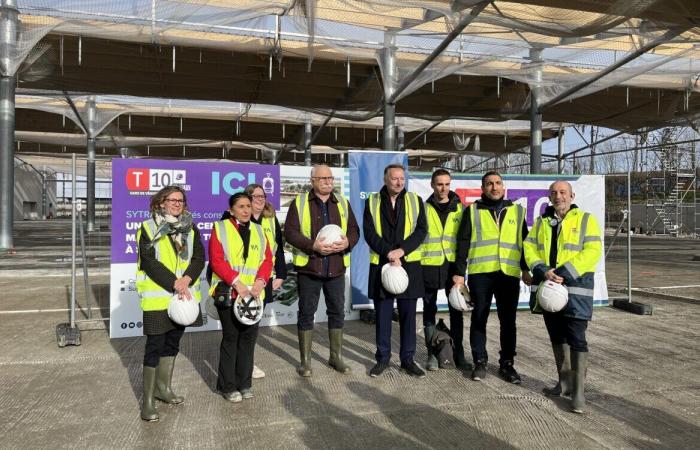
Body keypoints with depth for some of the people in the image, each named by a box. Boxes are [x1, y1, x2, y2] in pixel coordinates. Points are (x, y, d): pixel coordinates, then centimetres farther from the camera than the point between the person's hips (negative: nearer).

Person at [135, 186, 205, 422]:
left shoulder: (190, 229, 8)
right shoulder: (148, 229, -6)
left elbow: (199, 258, 1)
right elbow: (149, 262, -14)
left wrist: (187, 279, -17)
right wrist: (175, 284, -20)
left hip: (183, 296, 5)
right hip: (157, 298, -5)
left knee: (172, 342, 16)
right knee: (155, 347, -1)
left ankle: (163, 387, 32)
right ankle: (148, 400, 9)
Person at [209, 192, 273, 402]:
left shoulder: (258, 231, 13)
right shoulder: (220, 228, 0)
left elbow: (267, 259, 7)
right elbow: (216, 260, -9)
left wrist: (260, 281, -10)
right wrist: (236, 282, -18)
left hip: (254, 294, 4)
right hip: (228, 293, -4)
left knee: (249, 337, 7)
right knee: (230, 338, 2)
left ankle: (244, 383, 20)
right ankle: (227, 386, 14)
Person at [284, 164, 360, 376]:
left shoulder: (342, 202, 10)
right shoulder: (299, 202, -1)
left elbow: (354, 230, 9)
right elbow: (290, 232, -8)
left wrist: (347, 242, -13)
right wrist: (313, 245, -20)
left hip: (336, 269, 3)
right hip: (308, 267, -3)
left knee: (337, 312, 11)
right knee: (306, 313, 6)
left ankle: (336, 357, 27)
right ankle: (305, 360, 19)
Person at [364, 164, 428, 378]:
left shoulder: (415, 201, 6)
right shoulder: (372, 202, 4)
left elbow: (421, 230, -2)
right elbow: (369, 232, -4)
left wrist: (401, 250, -15)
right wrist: (388, 253, -15)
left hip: (409, 264, 1)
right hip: (381, 265, 0)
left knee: (408, 314, 6)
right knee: (382, 314, 6)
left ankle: (407, 358, 18)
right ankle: (382, 358, 18)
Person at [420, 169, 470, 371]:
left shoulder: (460, 208, 5)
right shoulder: (424, 208, 2)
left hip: (453, 265, 1)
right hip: (429, 265, -1)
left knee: (456, 310, 7)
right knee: (429, 310, 7)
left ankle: (458, 353, 19)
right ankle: (432, 352, 19)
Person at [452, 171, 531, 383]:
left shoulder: (517, 211, 13)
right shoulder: (473, 210, 7)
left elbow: (524, 242, 17)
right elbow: (462, 243, 4)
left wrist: (526, 269, 10)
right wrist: (459, 272, -1)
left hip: (509, 273, 2)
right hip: (480, 272, -1)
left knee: (508, 320, 6)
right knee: (479, 318, 5)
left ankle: (507, 363, 18)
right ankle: (480, 362, 17)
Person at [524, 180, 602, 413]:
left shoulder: (586, 219, 0)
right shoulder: (541, 221, 13)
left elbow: (592, 252, -11)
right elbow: (529, 248, 5)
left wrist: (563, 273, -20)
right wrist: (543, 271, -14)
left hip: (575, 288, -5)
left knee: (576, 338, -5)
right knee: (557, 336, 13)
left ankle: (578, 390, 2)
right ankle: (564, 382, 26)